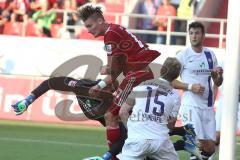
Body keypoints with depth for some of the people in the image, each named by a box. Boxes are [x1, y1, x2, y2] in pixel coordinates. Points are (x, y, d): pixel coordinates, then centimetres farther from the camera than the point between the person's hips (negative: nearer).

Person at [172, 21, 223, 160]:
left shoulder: (210, 55, 11)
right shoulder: (183, 55, -4)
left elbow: (217, 83, 18)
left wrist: (219, 75, -4)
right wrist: (190, 86, -17)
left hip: (208, 107, 5)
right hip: (191, 105, -5)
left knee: (210, 148, 4)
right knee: (198, 145, -14)